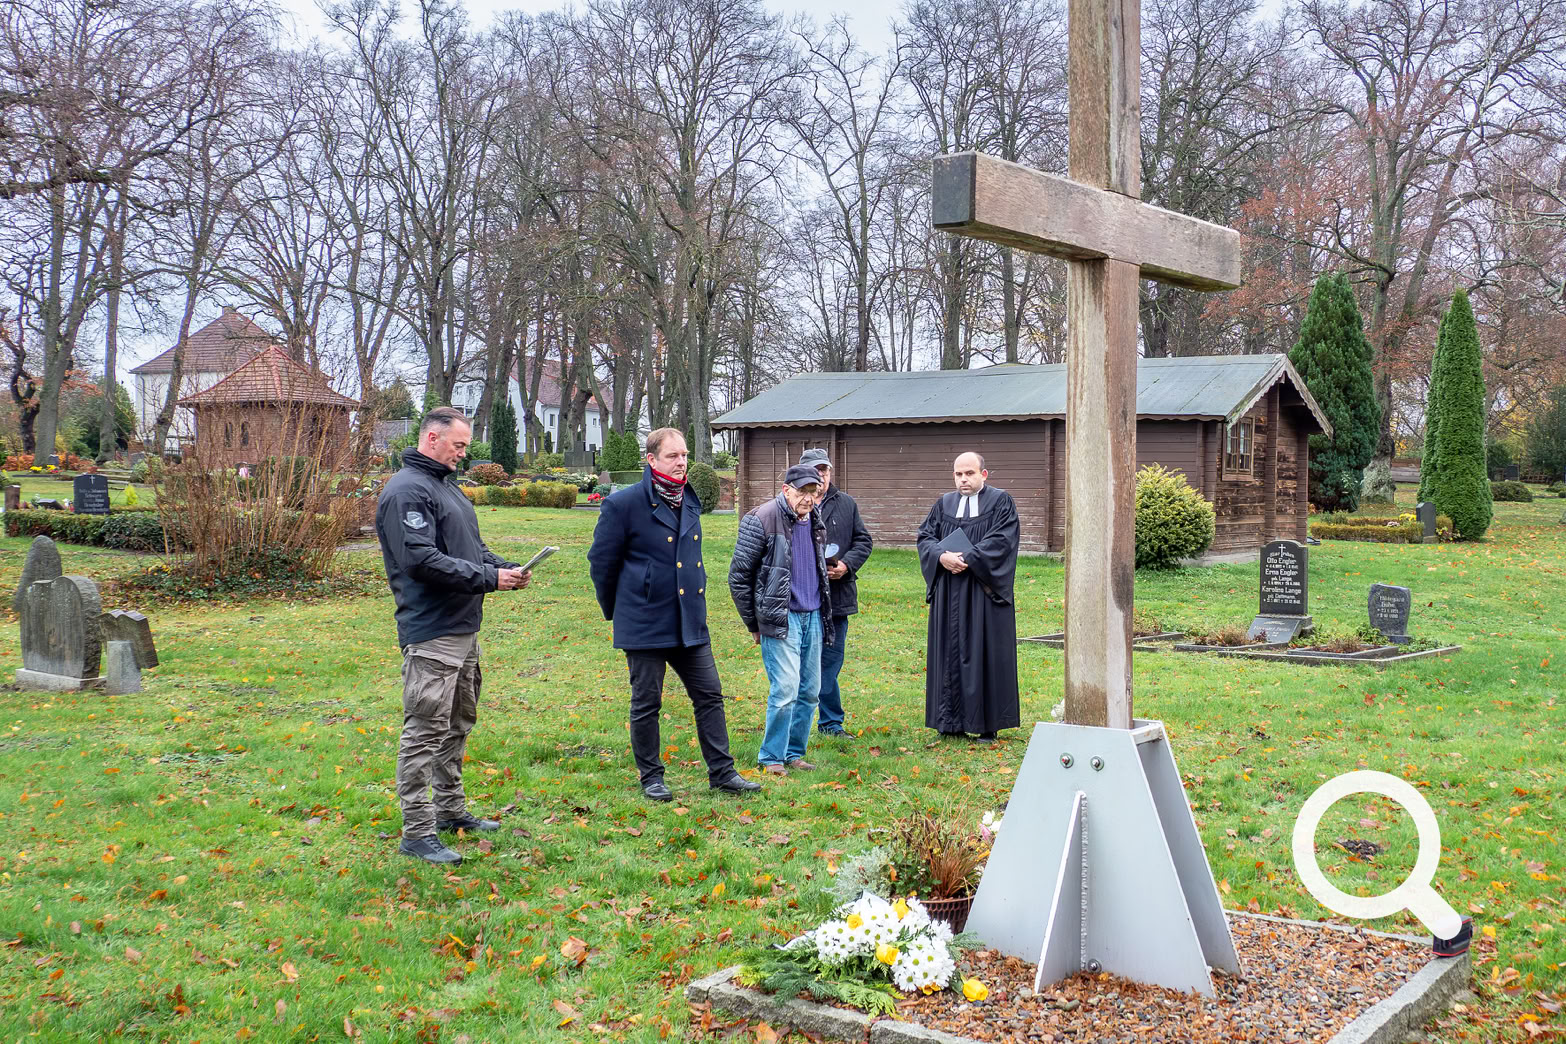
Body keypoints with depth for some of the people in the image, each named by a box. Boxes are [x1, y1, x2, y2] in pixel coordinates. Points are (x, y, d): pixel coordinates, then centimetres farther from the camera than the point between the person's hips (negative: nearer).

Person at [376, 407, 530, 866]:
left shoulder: (446, 487, 18)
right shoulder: (407, 491, -14)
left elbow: (473, 548, 23)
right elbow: (421, 560, -23)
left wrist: (505, 568, 3)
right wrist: (489, 578, -21)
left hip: (464, 629, 11)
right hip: (431, 633, -10)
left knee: (457, 724, 19)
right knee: (425, 731, -7)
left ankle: (451, 810, 32)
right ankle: (417, 832, -1)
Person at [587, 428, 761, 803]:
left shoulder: (690, 503, 11)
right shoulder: (623, 504, -10)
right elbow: (601, 561, -2)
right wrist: (615, 611, 6)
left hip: (690, 623, 6)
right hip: (645, 625, -6)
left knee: (710, 696, 6)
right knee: (646, 703, 5)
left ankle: (722, 772, 15)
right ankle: (651, 778, 18)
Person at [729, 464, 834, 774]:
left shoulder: (815, 520, 10)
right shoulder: (762, 519, -11)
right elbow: (739, 575, -7)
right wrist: (753, 624, -2)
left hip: (813, 617, 7)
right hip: (780, 618, -7)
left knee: (810, 690, 8)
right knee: (785, 689, -12)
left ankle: (794, 753, 21)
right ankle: (771, 757, 3)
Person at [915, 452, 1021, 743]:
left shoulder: (1001, 501, 0)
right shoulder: (944, 504, 14)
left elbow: (1000, 541, -10)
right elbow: (925, 536, 7)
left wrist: (967, 559, -18)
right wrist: (942, 556, -13)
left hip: (984, 590, -4)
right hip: (948, 593, 4)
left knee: (985, 653, -3)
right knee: (950, 652, 4)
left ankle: (988, 724, 4)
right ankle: (952, 721, 11)